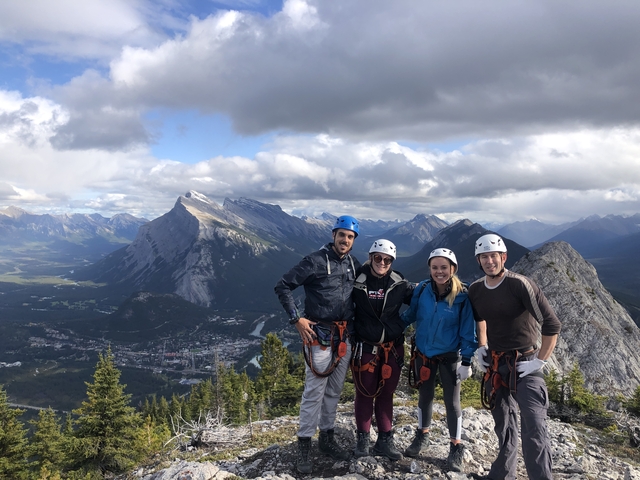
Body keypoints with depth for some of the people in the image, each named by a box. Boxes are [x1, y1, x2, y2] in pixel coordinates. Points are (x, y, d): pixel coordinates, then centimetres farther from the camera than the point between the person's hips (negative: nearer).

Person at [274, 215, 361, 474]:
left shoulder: (354, 265, 7)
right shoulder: (315, 261, -11)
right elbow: (282, 286, -10)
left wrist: (355, 321, 11)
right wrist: (296, 318, -14)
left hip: (344, 336, 6)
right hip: (319, 335, -6)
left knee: (334, 391, 15)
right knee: (314, 392, -2)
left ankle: (327, 438, 29)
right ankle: (304, 445, 10)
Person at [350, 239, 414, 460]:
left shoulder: (399, 284, -3)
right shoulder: (357, 282, -8)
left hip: (393, 348, 2)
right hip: (365, 347, -2)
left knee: (386, 394, 11)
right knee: (365, 393, 6)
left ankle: (384, 440, 22)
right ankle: (362, 438, 21)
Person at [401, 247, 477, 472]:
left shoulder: (462, 296, -17)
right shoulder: (422, 289, -11)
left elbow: (468, 331, -10)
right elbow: (410, 315, 4)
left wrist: (467, 361, -9)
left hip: (449, 356, -2)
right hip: (423, 353, 3)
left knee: (452, 401, 6)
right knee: (425, 395, 18)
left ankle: (456, 447, 22)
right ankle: (422, 436, 38)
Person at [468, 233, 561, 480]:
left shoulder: (520, 285, -18)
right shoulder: (475, 290, 2)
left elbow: (552, 324, -17)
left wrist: (540, 362, -16)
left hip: (524, 365, -6)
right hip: (495, 365, 6)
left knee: (534, 432, -15)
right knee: (503, 425, 19)